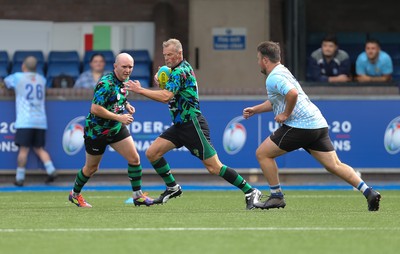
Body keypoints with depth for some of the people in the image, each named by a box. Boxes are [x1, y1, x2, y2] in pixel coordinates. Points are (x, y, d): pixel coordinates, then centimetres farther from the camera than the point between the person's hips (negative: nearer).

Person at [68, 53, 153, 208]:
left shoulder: (124, 82, 1)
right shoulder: (106, 83, -26)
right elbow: (95, 109, -31)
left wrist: (127, 105, 0)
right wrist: (119, 117, -29)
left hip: (116, 128, 7)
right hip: (96, 130, -7)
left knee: (134, 159, -3)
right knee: (92, 168, 9)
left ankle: (138, 195, 7)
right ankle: (75, 194, 31)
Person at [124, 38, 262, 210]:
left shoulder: (180, 71, -17)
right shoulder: (183, 68, 13)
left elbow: (166, 97, -30)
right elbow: (170, 95, 21)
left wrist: (140, 90, -26)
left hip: (193, 125, -10)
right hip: (180, 125, 10)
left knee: (214, 167, -10)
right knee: (152, 153, 2)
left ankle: (250, 192, -3)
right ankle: (172, 188, 16)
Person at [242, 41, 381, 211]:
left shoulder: (273, 78, -10)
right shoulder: (282, 72, 22)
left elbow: (292, 93, -29)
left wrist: (286, 114, -16)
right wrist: (255, 110, 31)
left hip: (299, 126, -10)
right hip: (318, 125, 10)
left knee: (262, 154, 3)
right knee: (335, 165, 4)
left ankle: (276, 197, 7)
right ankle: (369, 192, -9)